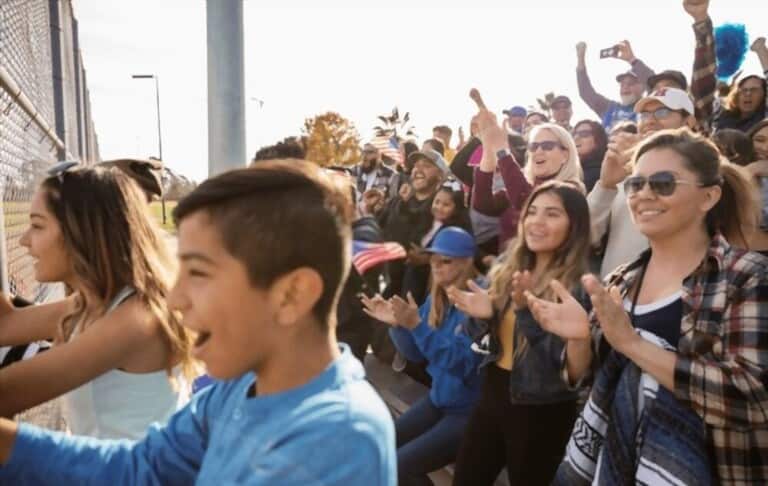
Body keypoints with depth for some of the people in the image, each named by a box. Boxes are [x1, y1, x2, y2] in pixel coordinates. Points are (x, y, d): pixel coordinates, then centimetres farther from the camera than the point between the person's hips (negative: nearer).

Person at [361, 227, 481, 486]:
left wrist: (416, 325, -32)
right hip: (438, 400, 7)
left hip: (470, 410, -7)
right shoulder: (437, 298, 3)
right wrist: (398, 324, -12)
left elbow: (464, 363, -26)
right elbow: (416, 354, 7)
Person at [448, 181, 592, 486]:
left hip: (542, 412, -6)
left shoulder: (581, 286, -16)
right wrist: (484, 315, -13)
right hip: (492, 394, 6)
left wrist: (526, 309, -32)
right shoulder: (507, 266, 2)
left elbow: (568, 361, -24)